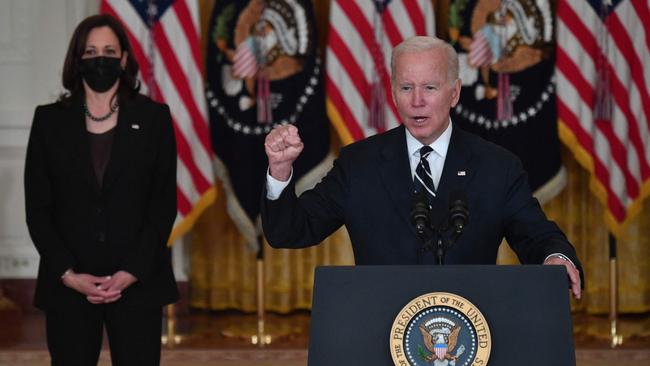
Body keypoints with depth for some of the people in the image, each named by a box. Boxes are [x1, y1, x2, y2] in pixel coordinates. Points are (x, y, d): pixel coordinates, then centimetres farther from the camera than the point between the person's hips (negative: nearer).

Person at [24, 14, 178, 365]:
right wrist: (68, 274, -8)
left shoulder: (153, 117, 4)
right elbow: (37, 209, 3)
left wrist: (131, 273, -10)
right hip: (67, 284, 1)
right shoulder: (49, 120, 6)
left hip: (137, 281, -1)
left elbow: (164, 205, 1)